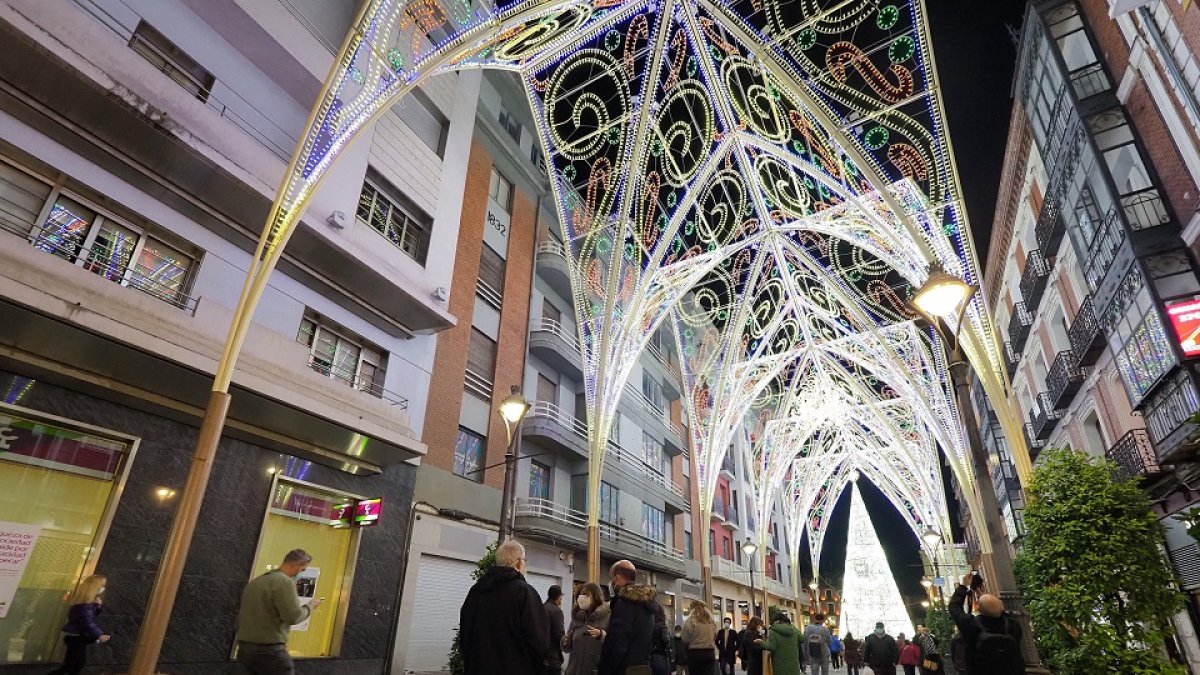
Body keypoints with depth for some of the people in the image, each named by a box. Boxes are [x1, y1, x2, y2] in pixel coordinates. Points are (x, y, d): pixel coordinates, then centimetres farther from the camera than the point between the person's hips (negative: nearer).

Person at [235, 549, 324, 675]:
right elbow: (293, 617, -18)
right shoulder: (284, 581, -14)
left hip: (244, 649, 9)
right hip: (269, 650, -9)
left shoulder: (253, 582, 14)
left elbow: (241, 616, 21)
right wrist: (310, 606, -2)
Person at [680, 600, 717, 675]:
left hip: (695, 653, -5)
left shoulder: (691, 620, -8)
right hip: (710, 653, 5)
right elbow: (715, 637, 14)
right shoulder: (710, 621, 10)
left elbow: (685, 640, -8)